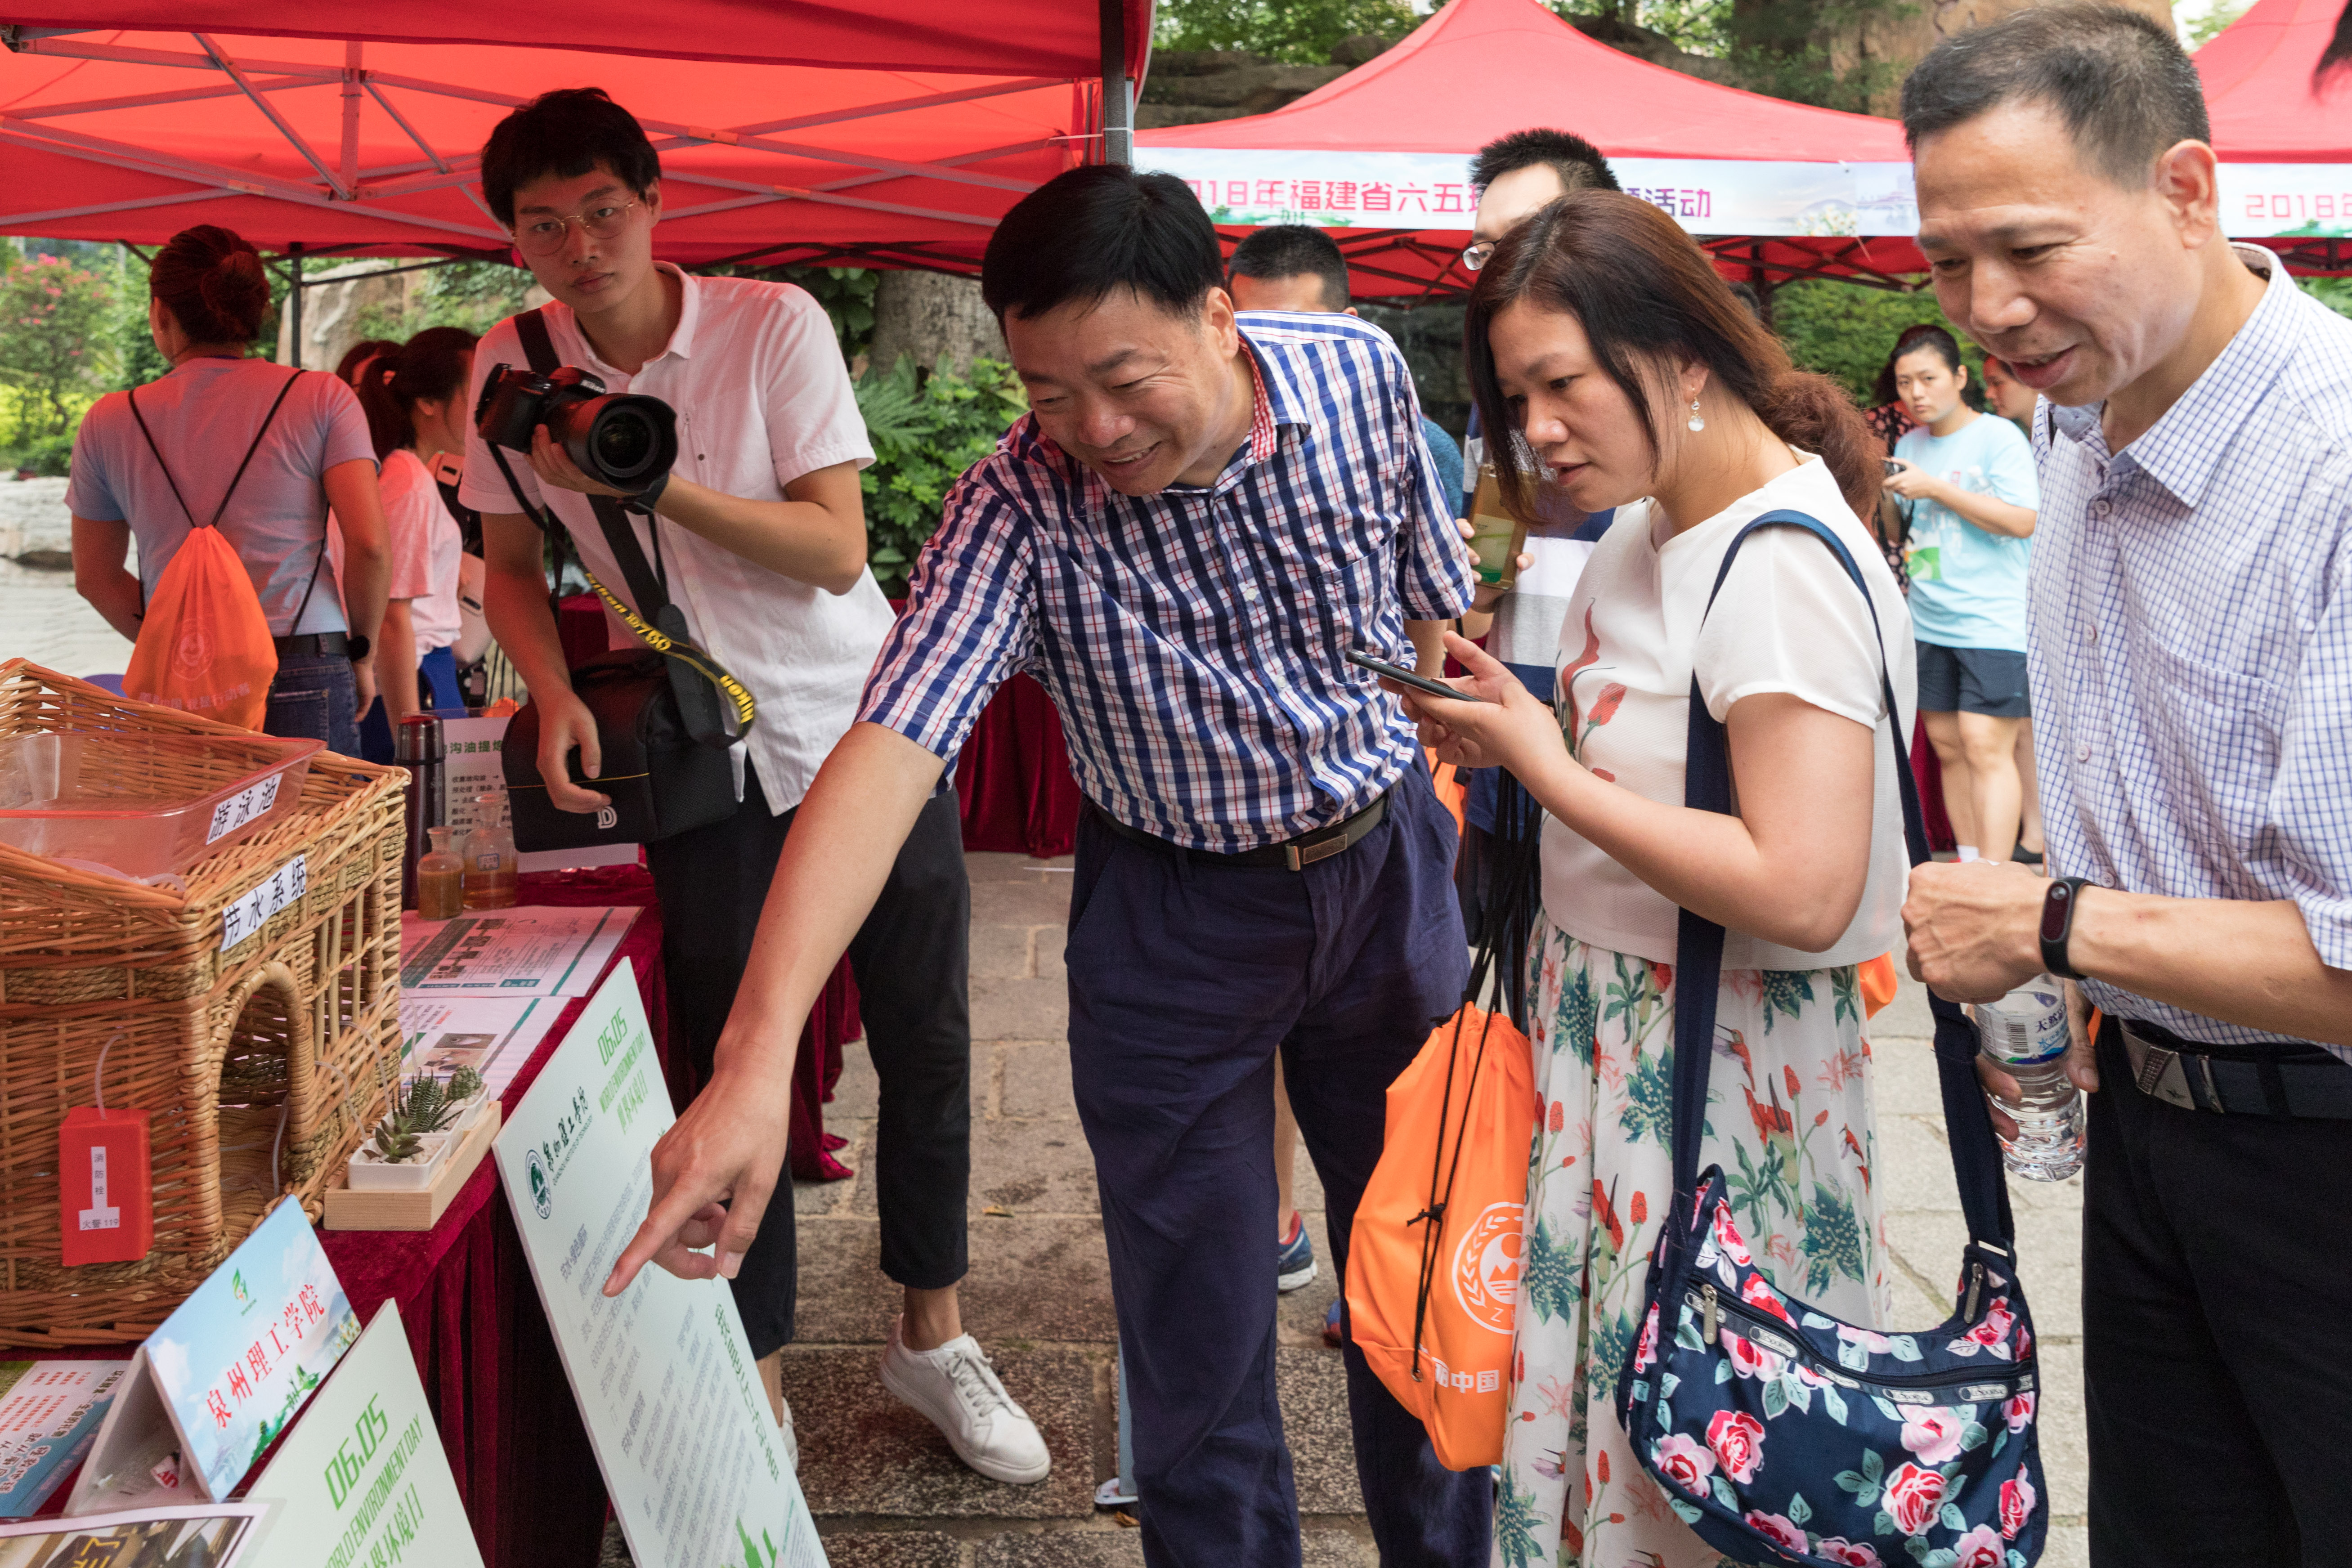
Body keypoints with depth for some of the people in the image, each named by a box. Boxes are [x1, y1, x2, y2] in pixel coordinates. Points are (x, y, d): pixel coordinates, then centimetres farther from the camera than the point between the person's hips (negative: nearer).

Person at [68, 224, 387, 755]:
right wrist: (362, 655, 7)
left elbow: (95, 577, 16)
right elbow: (368, 543, -6)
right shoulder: (323, 399, 2)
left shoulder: (109, 421, 10)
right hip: (306, 682, -2)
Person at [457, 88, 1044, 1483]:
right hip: (701, 759, 1)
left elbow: (838, 551, -17)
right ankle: (758, 1385, 17)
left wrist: (651, 480, -28)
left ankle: (931, 1335, 28)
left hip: (869, 727, 0)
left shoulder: (773, 323, -12)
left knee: (927, 1045, 8)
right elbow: (511, 563, 8)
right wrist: (557, 692, -11)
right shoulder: (512, 370, -5)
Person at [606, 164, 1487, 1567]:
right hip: (1175, 912, -2)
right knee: (1198, 1337, 5)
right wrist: (758, 1055, -48)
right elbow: (891, 752, -37)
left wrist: (1444, 774, 11)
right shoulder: (1022, 508, -24)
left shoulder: (1360, 374, -15)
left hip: (1386, 864, 3)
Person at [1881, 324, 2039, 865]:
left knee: (1984, 745, -13)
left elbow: (2023, 520, -15)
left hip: (1994, 622, -6)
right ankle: (1968, 865, 16)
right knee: (1946, 744, 8)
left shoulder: (1998, 437, -4)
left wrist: (1935, 488, -15)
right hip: (1929, 621, 6)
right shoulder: (1908, 445, 13)